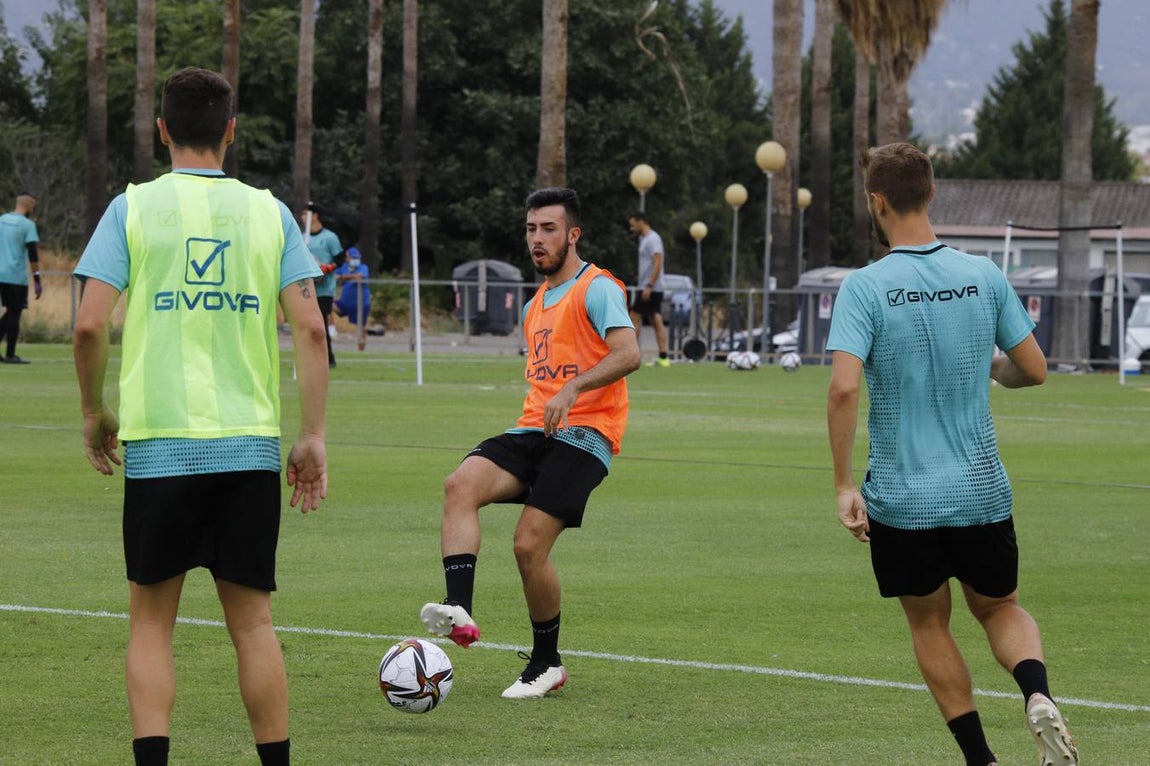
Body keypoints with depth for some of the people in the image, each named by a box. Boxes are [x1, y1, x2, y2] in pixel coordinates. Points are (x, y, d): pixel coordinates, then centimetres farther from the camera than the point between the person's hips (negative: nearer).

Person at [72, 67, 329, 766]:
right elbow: (310, 327, -1)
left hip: (158, 443, -1)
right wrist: (314, 439, 4)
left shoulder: (133, 208, 1)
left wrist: (94, 412, 9)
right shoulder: (268, 212, 5)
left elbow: (90, 324, -6)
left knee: (152, 621, 7)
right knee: (252, 622, 8)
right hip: (251, 445, 1)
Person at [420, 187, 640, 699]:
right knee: (461, 484, -22)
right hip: (532, 430, 7)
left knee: (529, 545, -16)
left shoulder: (597, 288, -3)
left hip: (582, 435, -7)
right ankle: (460, 613, -35)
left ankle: (546, 664, 5)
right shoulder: (534, 306, 25)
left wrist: (572, 389, -28)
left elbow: (628, 354, -18)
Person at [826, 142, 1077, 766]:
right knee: (1000, 608, 21)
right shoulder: (984, 277, -2)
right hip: (982, 493, 2)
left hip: (901, 501, -2)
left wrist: (843, 485, -14)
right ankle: (1038, 696, -9)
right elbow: (1033, 369, 3)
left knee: (929, 626, 17)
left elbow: (844, 387, -22)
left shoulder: (865, 287, -11)